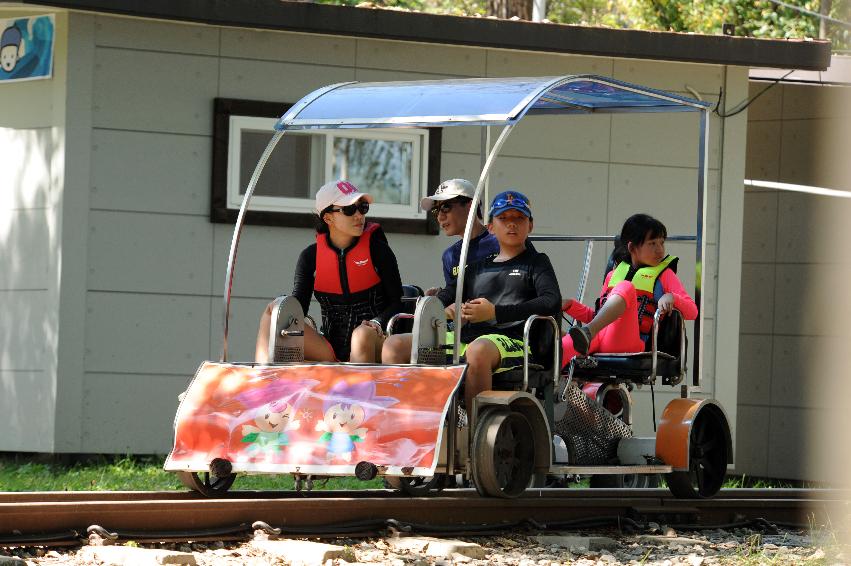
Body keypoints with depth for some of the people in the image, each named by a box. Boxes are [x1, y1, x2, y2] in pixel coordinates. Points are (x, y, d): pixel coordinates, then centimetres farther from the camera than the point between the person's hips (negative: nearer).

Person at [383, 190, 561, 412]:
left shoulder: (536, 263, 15)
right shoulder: (478, 267, 29)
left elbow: (552, 302, -4)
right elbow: (444, 297, 22)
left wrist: (496, 312, -14)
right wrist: (448, 309, -6)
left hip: (509, 339, -5)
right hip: (464, 337, 5)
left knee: (478, 350, -42)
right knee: (394, 345, -12)